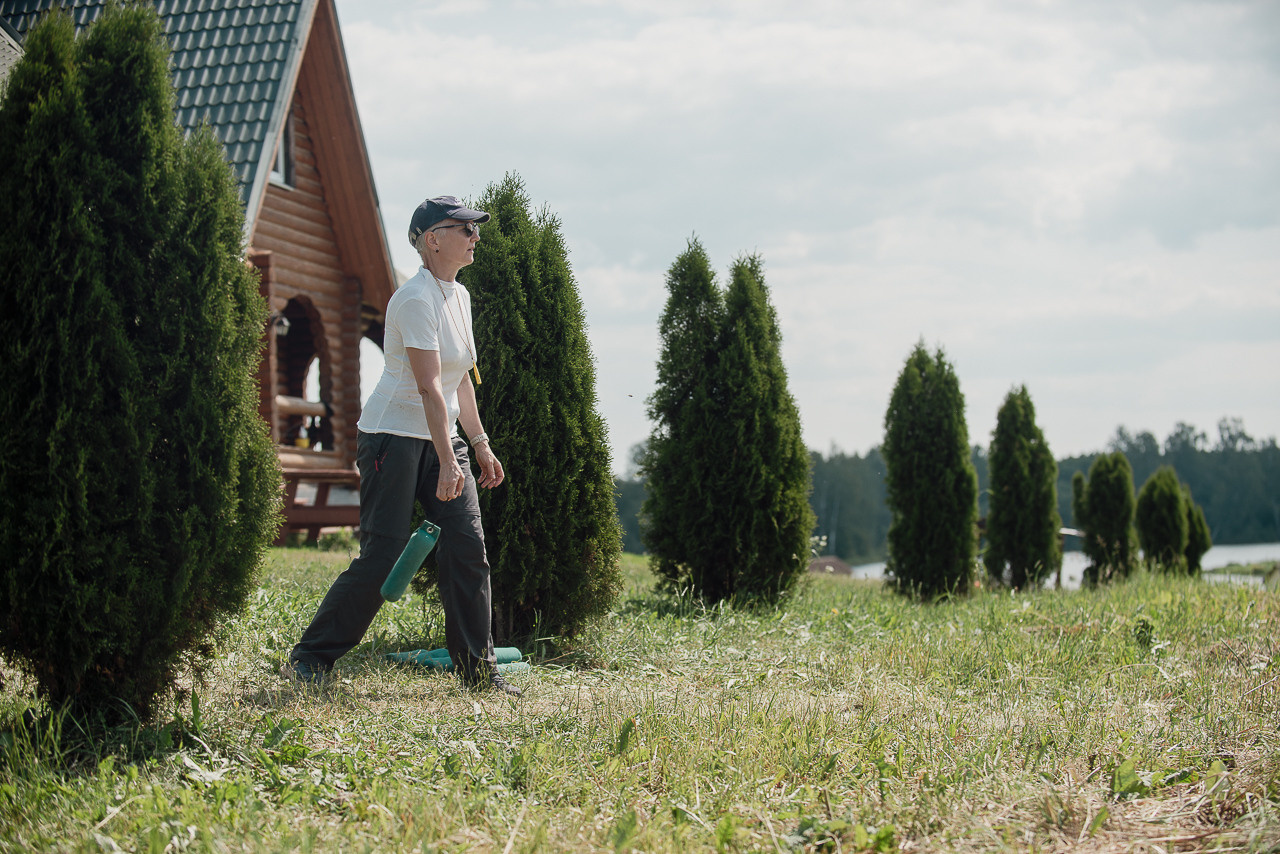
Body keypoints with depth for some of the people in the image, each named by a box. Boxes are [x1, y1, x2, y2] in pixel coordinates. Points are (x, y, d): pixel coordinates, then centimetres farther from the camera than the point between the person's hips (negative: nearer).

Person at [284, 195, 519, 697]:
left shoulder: (460, 297, 12)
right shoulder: (416, 299, -16)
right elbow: (429, 387, -24)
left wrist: (480, 444, 17)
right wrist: (447, 463, -30)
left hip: (440, 437, 8)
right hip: (393, 435, -8)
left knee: (468, 546, -2)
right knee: (382, 556, -10)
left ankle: (478, 669, 4)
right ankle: (309, 659, 4)